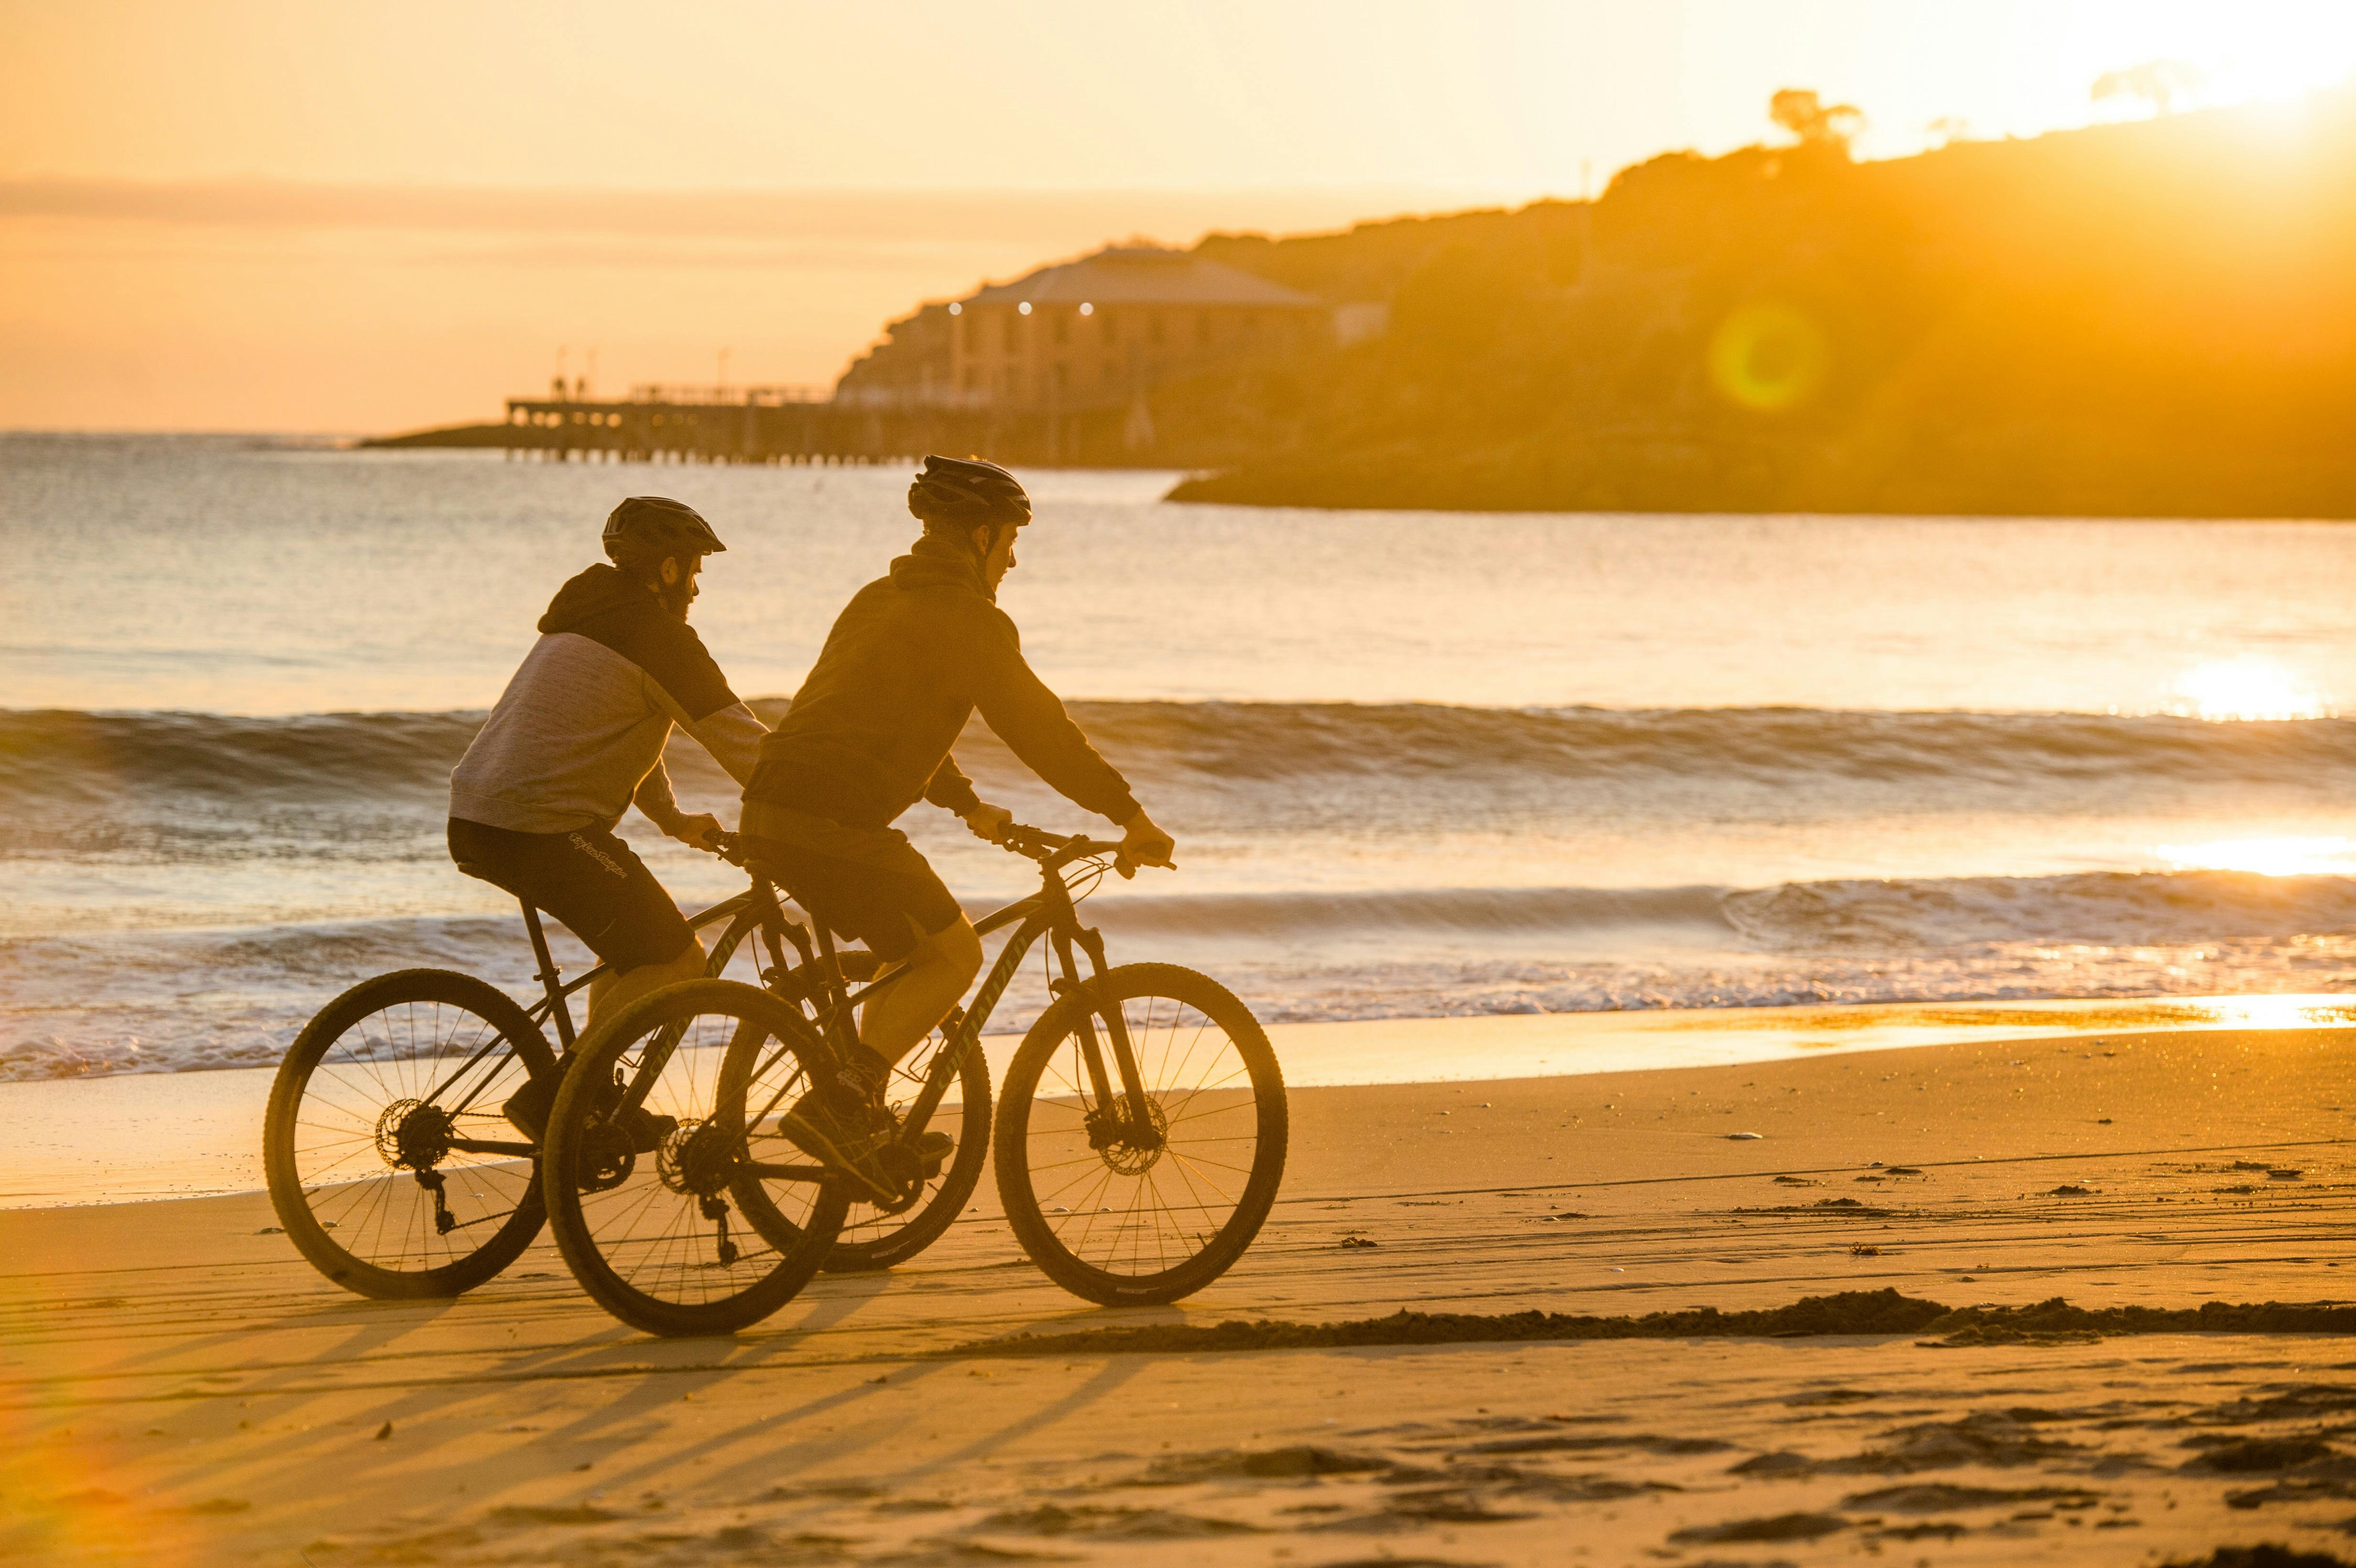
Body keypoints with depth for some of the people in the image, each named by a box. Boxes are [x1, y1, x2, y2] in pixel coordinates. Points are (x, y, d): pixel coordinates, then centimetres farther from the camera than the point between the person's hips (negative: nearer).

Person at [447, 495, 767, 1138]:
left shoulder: (582, 618, 23)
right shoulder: (660, 638, -6)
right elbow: (744, 745, -6)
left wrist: (672, 818, 42)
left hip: (477, 820, 10)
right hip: (543, 834, -10)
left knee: (633, 937, 25)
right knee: (680, 963, -5)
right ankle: (550, 1101, -8)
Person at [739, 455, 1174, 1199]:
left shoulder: (879, 600, 24)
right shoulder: (968, 619, -5)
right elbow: (1038, 727, -8)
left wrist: (969, 804, 42)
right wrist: (1130, 813, -3)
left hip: (771, 811, 9)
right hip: (835, 821, -9)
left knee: (915, 952, 23)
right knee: (954, 955, 2)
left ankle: (864, 1127, 22)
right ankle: (835, 1106, -9)